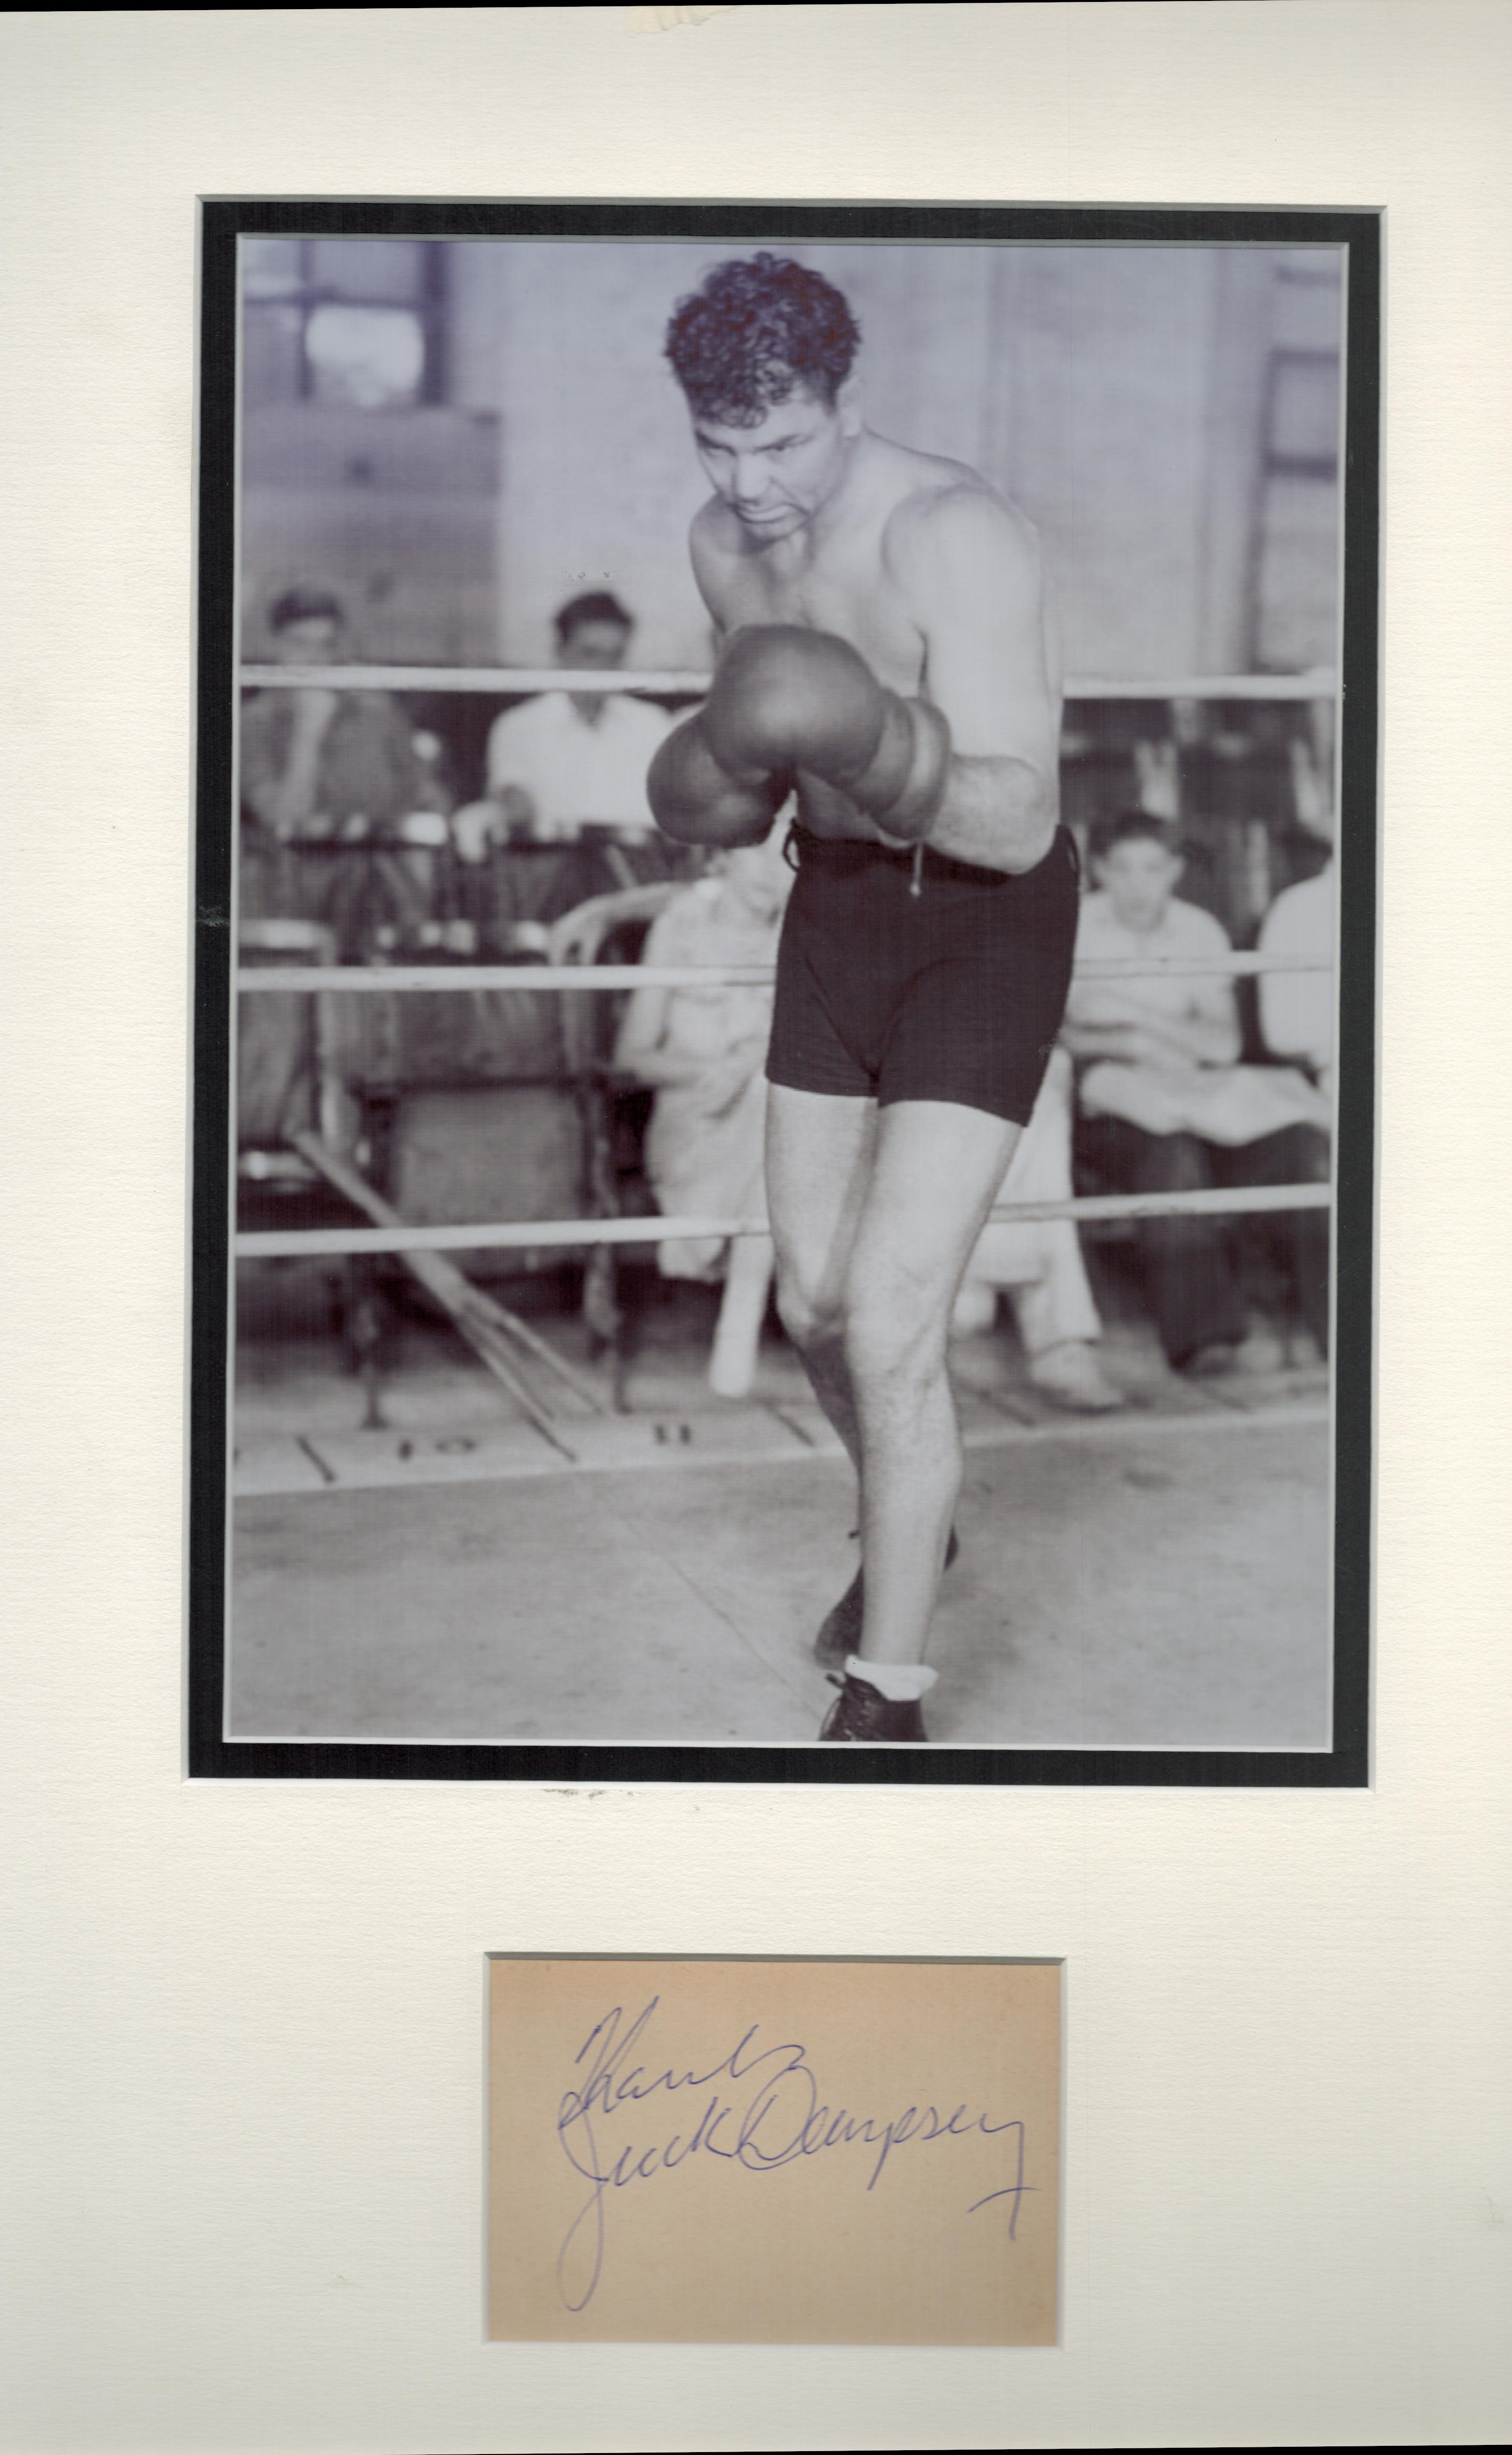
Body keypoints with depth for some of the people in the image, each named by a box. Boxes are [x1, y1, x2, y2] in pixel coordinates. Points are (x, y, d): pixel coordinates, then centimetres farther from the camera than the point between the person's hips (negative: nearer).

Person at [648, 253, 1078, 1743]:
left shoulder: (957, 541, -24)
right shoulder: (724, 544, -1)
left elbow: (1018, 824, -27)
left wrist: (883, 755, -44)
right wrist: (727, 779, -8)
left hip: (985, 927, -7)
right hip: (833, 909, 7)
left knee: (892, 1326, -13)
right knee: (812, 1301, 13)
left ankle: (884, 1701, 5)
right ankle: (910, 1530, 43)